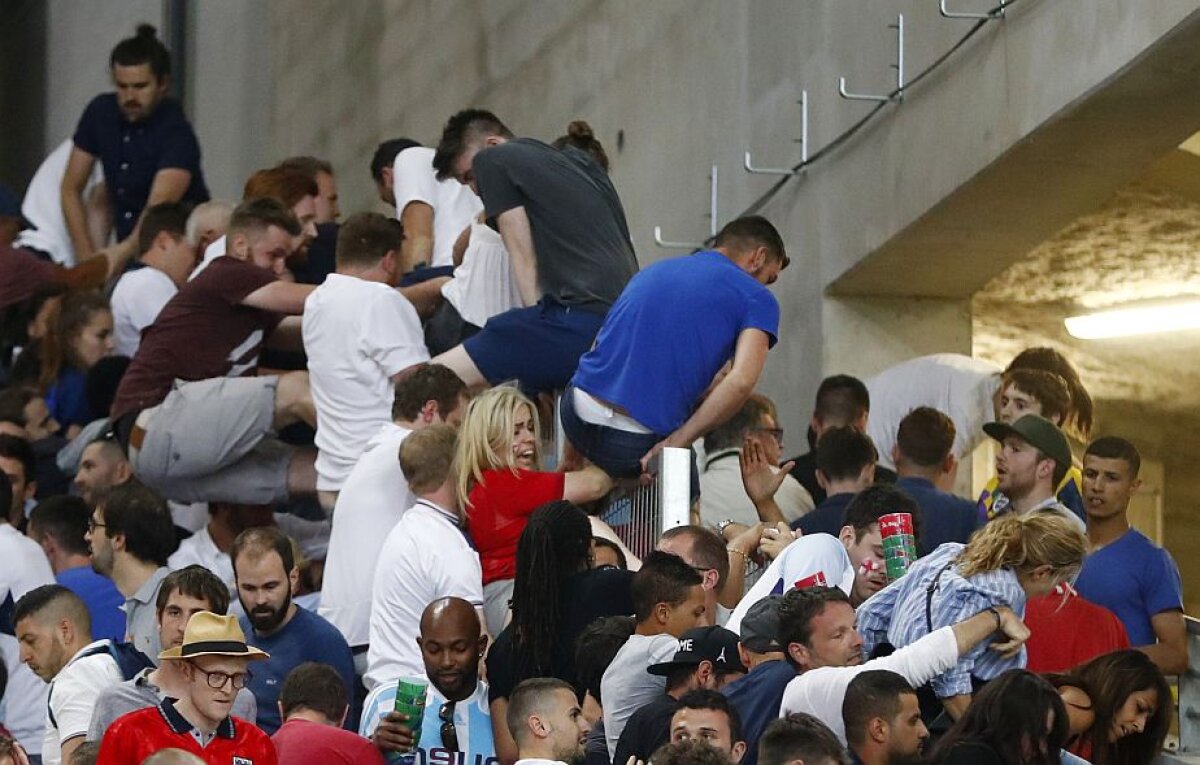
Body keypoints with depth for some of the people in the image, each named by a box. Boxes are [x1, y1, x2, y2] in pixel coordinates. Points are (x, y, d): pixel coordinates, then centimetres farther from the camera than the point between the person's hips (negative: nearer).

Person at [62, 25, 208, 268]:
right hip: (126, 250, 5)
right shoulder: (100, 112, 0)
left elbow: (159, 205, -28)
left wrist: (124, 253, -42)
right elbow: (71, 188, 5)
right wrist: (87, 259, -6)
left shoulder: (177, 135, -16)